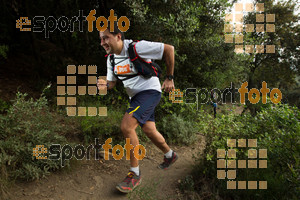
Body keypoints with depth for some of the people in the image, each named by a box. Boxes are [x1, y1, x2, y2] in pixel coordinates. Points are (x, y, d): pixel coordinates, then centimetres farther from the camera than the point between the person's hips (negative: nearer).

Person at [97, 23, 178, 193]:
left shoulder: (137, 47, -19)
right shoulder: (111, 59, 4)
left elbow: (169, 49, -13)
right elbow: (112, 82, 10)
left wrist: (169, 78, -9)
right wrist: (105, 85, -14)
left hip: (150, 91, -8)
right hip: (135, 95, 8)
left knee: (126, 126, -23)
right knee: (149, 130, 16)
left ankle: (135, 174, -6)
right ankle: (170, 155, 43)